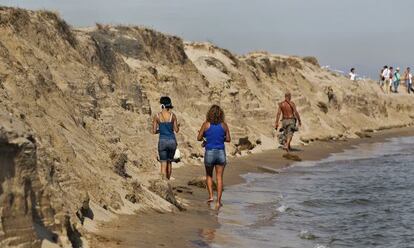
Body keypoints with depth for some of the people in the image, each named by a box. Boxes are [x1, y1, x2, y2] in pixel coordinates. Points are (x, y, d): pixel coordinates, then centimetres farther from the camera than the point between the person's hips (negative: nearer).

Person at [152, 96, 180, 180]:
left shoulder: (157, 116, -3)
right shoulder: (172, 115, -3)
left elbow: (154, 131, -1)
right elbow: (176, 130, 0)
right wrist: (178, 126, 23)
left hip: (162, 141, -1)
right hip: (172, 141, 1)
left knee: (164, 164, -1)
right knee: (169, 162, 19)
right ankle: (168, 180, 28)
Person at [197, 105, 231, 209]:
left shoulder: (206, 124, -6)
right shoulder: (224, 125, -2)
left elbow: (199, 138, -2)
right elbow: (228, 139, 4)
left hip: (209, 152, -1)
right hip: (221, 153, 1)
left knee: (209, 175, 22)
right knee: (219, 178, 7)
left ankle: (210, 196, 11)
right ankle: (218, 201, 3)